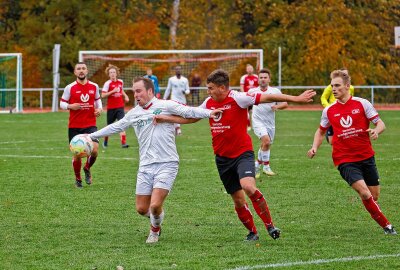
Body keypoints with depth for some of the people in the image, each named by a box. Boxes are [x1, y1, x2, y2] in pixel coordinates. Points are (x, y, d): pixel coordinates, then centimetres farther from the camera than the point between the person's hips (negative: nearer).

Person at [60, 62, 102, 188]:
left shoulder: (94, 87, 5)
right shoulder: (70, 88, -3)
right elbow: (62, 103, 2)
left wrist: (99, 108, 1)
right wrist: (71, 106, -18)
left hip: (90, 125, 1)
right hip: (74, 127, -1)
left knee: (94, 150, -18)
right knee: (77, 154, 1)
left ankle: (87, 169, 14)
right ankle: (78, 179, 26)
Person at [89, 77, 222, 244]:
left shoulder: (165, 106, -3)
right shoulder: (133, 114, 14)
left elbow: (188, 111, -13)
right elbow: (114, 127, 26)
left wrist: (208, 113, -29)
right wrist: (91, 136, 30)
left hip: (166, 163, -5)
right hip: (145, 166, 5)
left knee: (155, 205, -16)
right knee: (142, 208, 1)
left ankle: (155, 230, 15)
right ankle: (157, 219, 35)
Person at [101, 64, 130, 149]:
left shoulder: (120, 82, 6)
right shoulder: (108, 83, -9)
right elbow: (103, 95, -15)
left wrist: (125, 96, 9)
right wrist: (113, 91, -24)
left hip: (120, 107, 2)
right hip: (111, 108, -2)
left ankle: (123, 142, -21)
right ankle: (105, 141, 35)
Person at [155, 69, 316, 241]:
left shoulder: (238, 98, -14)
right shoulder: (209, 103, 5)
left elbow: (267, 98, -18)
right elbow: (191, 118, 20)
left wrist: (295, 99, -24)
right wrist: (165, 118, 16)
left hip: (242, 153, -6)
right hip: (222, 158, 6)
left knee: (249, 187, -28)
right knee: (238, 200, 7)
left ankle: (269, 225, -14)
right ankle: (252, 232, 25)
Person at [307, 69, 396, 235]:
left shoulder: (362, 104, -2)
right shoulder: (329, 111, 3)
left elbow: (380, 124, -2)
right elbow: (321, 131, 18)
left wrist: (376, 131, -25)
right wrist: (315, 148, 1)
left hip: (366, 157, 1)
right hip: (345, 160, -1)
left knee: (375, 195, 6)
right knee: (365, 193, -19)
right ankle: (386, 225, -6)